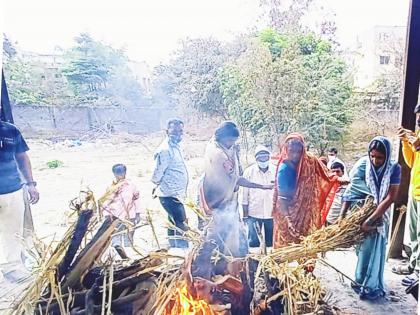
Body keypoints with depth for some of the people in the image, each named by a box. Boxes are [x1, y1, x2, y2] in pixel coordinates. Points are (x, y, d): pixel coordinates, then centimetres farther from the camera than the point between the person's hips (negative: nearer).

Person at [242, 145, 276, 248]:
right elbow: (245, 195, 1)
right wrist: (245, 215, 0)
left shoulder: (276, 171, -1)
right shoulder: (249, 171, -2)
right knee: (253, 243, 3)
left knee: (271, 243, 11)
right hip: (254, 214, -1)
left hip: (272, 214, 1)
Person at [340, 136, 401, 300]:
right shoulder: (362, 164, -17)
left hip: (380, 215, 0)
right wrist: (342, 215, -17)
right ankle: (362, 281, 29)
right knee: (364, 248, 12)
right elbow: (351, 190, -13)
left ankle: (373, 286, 25)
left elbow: (390, 198, -19)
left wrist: (370, 220, -22)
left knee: (376, 249, 8)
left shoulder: (394, 169, -17)